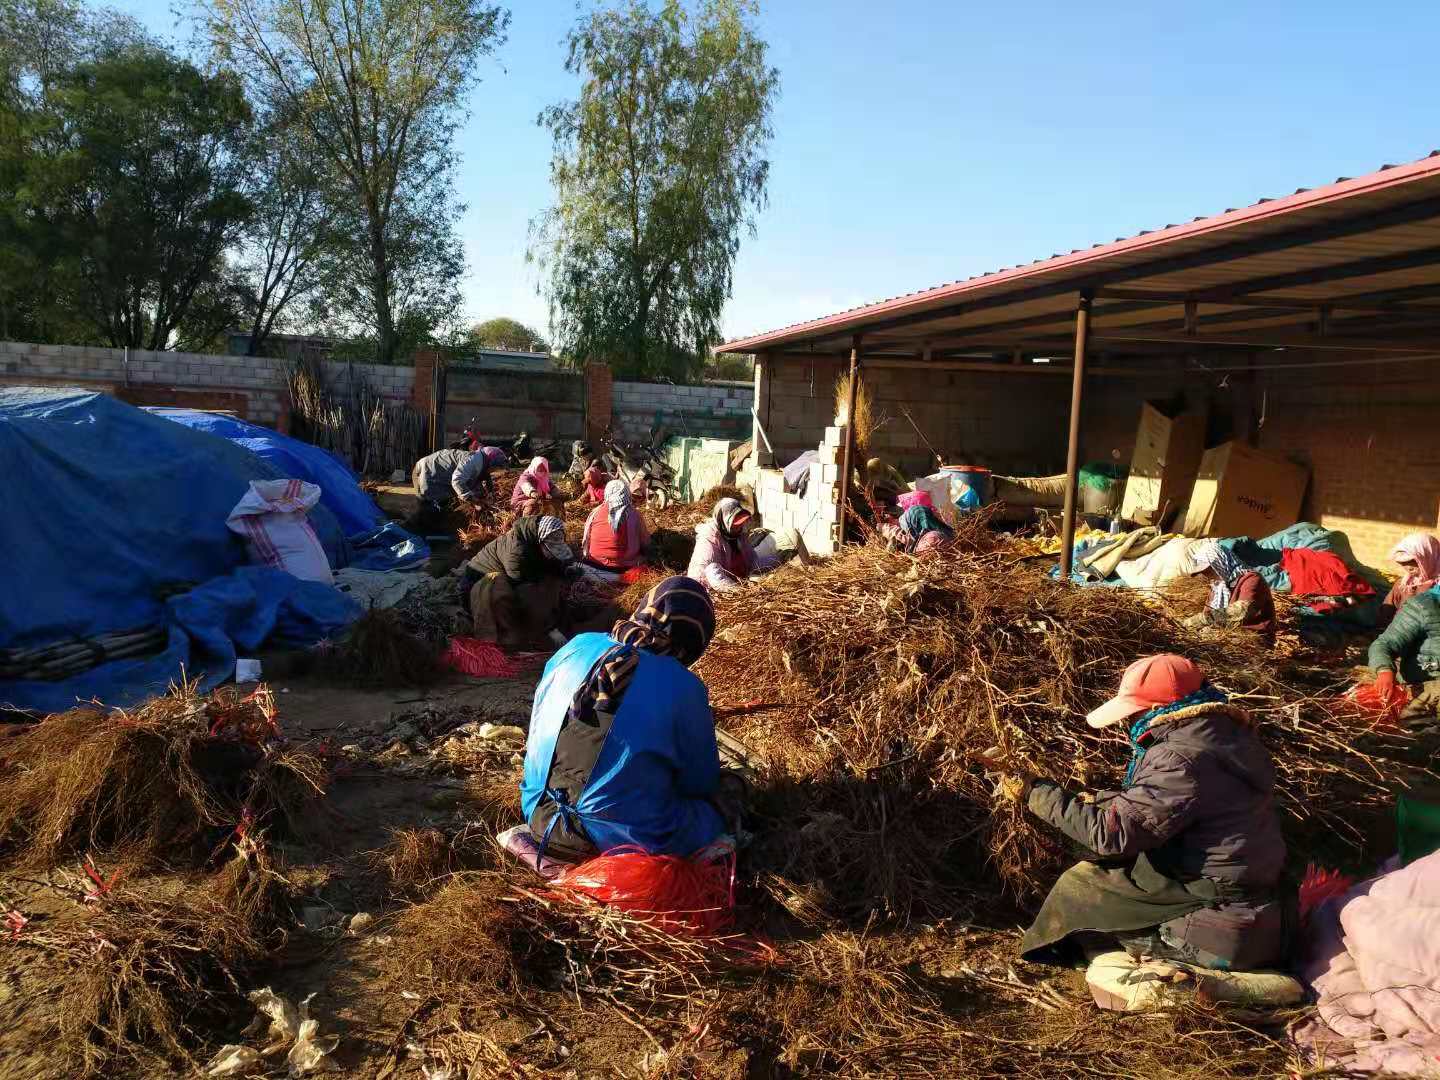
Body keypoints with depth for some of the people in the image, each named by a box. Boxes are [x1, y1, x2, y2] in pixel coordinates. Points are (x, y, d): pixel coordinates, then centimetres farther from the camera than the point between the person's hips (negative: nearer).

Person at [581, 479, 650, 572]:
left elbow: (586, 540, 3)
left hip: (595, 564, 2)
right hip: (624, 567, -2)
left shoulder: (595, 513, -9)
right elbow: (645, 542, 0)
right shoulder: (634, 515, -13)